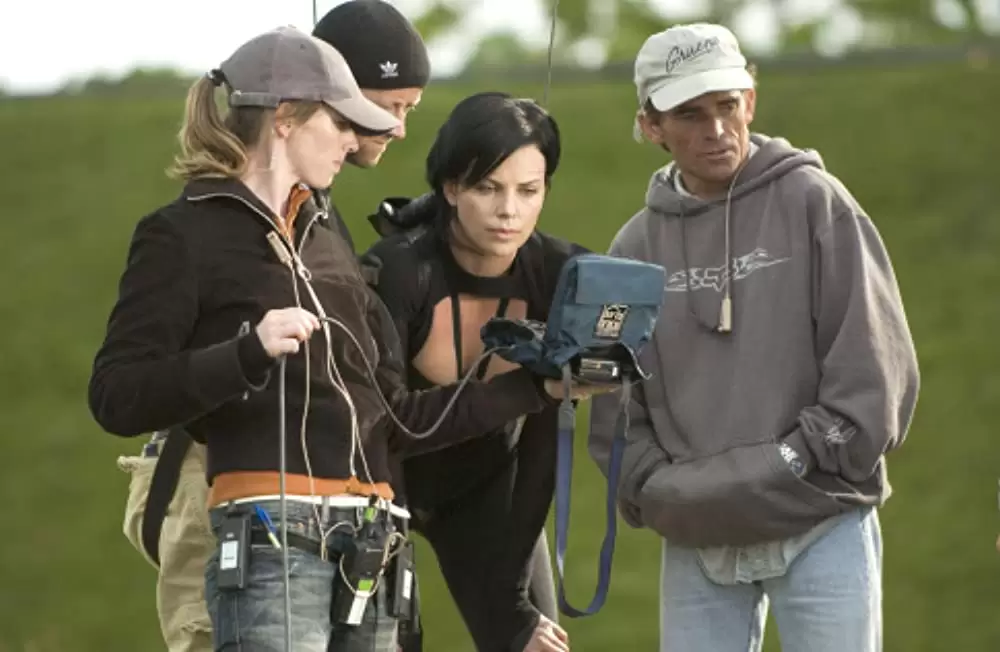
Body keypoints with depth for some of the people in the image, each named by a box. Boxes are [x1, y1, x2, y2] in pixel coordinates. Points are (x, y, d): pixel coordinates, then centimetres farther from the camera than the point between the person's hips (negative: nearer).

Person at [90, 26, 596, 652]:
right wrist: (250, 353, -25)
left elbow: (398, 417, 23)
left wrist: (539, 387, 19)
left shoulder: (327, 245, 23)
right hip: (272, 536, -8)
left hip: (368, 549, 8)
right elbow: (116, 398, -11)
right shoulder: (183, 235, 1)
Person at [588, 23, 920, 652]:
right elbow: (615, 406, 10)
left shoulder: (815, 203, -2)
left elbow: (877, 368, -6)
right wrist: (657, 491, -5)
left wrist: (798, 462, -11)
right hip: (696, 541, 3)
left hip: (822, 533, -3)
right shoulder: (638, 245, 8)